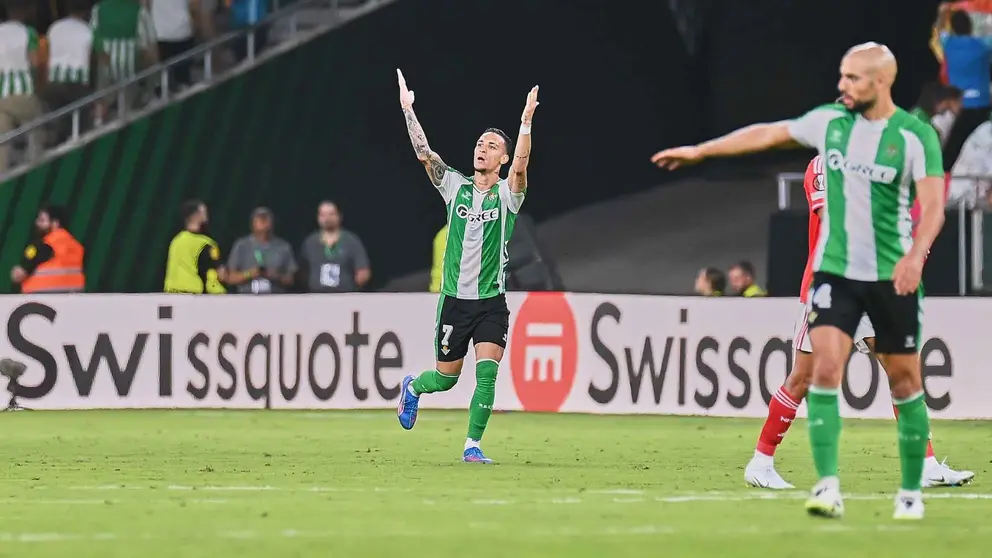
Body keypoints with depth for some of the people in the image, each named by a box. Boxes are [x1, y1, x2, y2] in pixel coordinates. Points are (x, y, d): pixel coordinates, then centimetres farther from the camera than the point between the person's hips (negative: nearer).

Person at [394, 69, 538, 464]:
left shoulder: (507, 194, -1)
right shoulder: (455, 187, 4)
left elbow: (520, 165, -21)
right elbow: (424, 154, -2)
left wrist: (526, 123, -34)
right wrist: (408, 111, -9)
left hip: (492, 301, -1)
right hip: (454, 298, 1)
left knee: (486, 375, -14)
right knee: (446, 379, 9)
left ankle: (472, 446, -3)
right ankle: (413, 387, 43)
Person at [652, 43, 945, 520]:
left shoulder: (916, 136, -10)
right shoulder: (830, 120, 2)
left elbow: (933, 205, -18)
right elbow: (768, 134, 15)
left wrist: (916, 255, -36)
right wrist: (699, 151, 18)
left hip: (892, 277, -3)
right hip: (834, 270, 3)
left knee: (904, 382, 4)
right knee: (825, 368, -14)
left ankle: (911, 491, 19)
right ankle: (828, 488, -15)